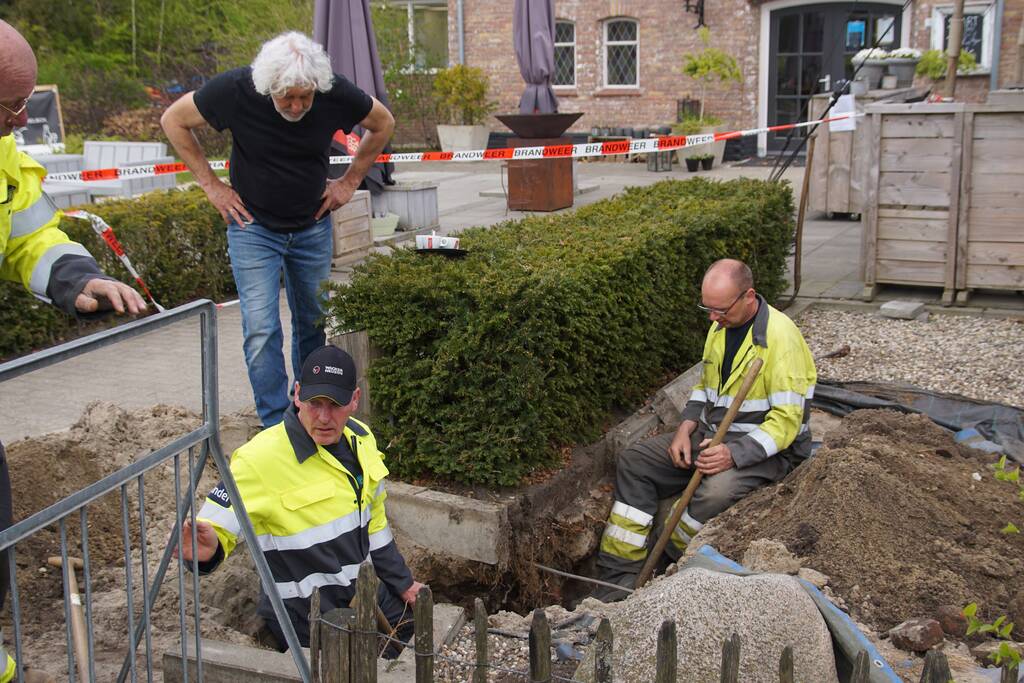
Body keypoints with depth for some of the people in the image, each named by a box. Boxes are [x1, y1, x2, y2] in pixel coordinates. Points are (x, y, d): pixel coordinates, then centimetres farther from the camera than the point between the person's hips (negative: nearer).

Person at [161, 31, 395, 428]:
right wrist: (211, 185, -7)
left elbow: (382, 123, 4)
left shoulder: (335, 94, -17)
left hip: (313, 228, 2)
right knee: (261, 329, -9)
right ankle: (276, 426, 0)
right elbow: (173, 121, -5)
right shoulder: (235, 90, -21)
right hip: (253, 228, -2)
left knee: (314, 323, 10)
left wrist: (351, 180, 1)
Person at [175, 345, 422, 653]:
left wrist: (402, 582, 16)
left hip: (367, 596, 7)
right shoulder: (260, 458, -24)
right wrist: (207, 549, -45)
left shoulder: (360, 439, -1)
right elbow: (216, 526, -22)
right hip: (308, 624, -7)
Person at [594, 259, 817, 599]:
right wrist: (686, 428, 1)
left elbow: (786, 421, -23)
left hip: (766, 447, -8)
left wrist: (733, 454, -33)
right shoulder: (720, 326, 5)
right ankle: (618, 578, -7)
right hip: (713, 433, 8)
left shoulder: (780, 337, -21)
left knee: (717, 490, -37)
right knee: (633, 463, -5)